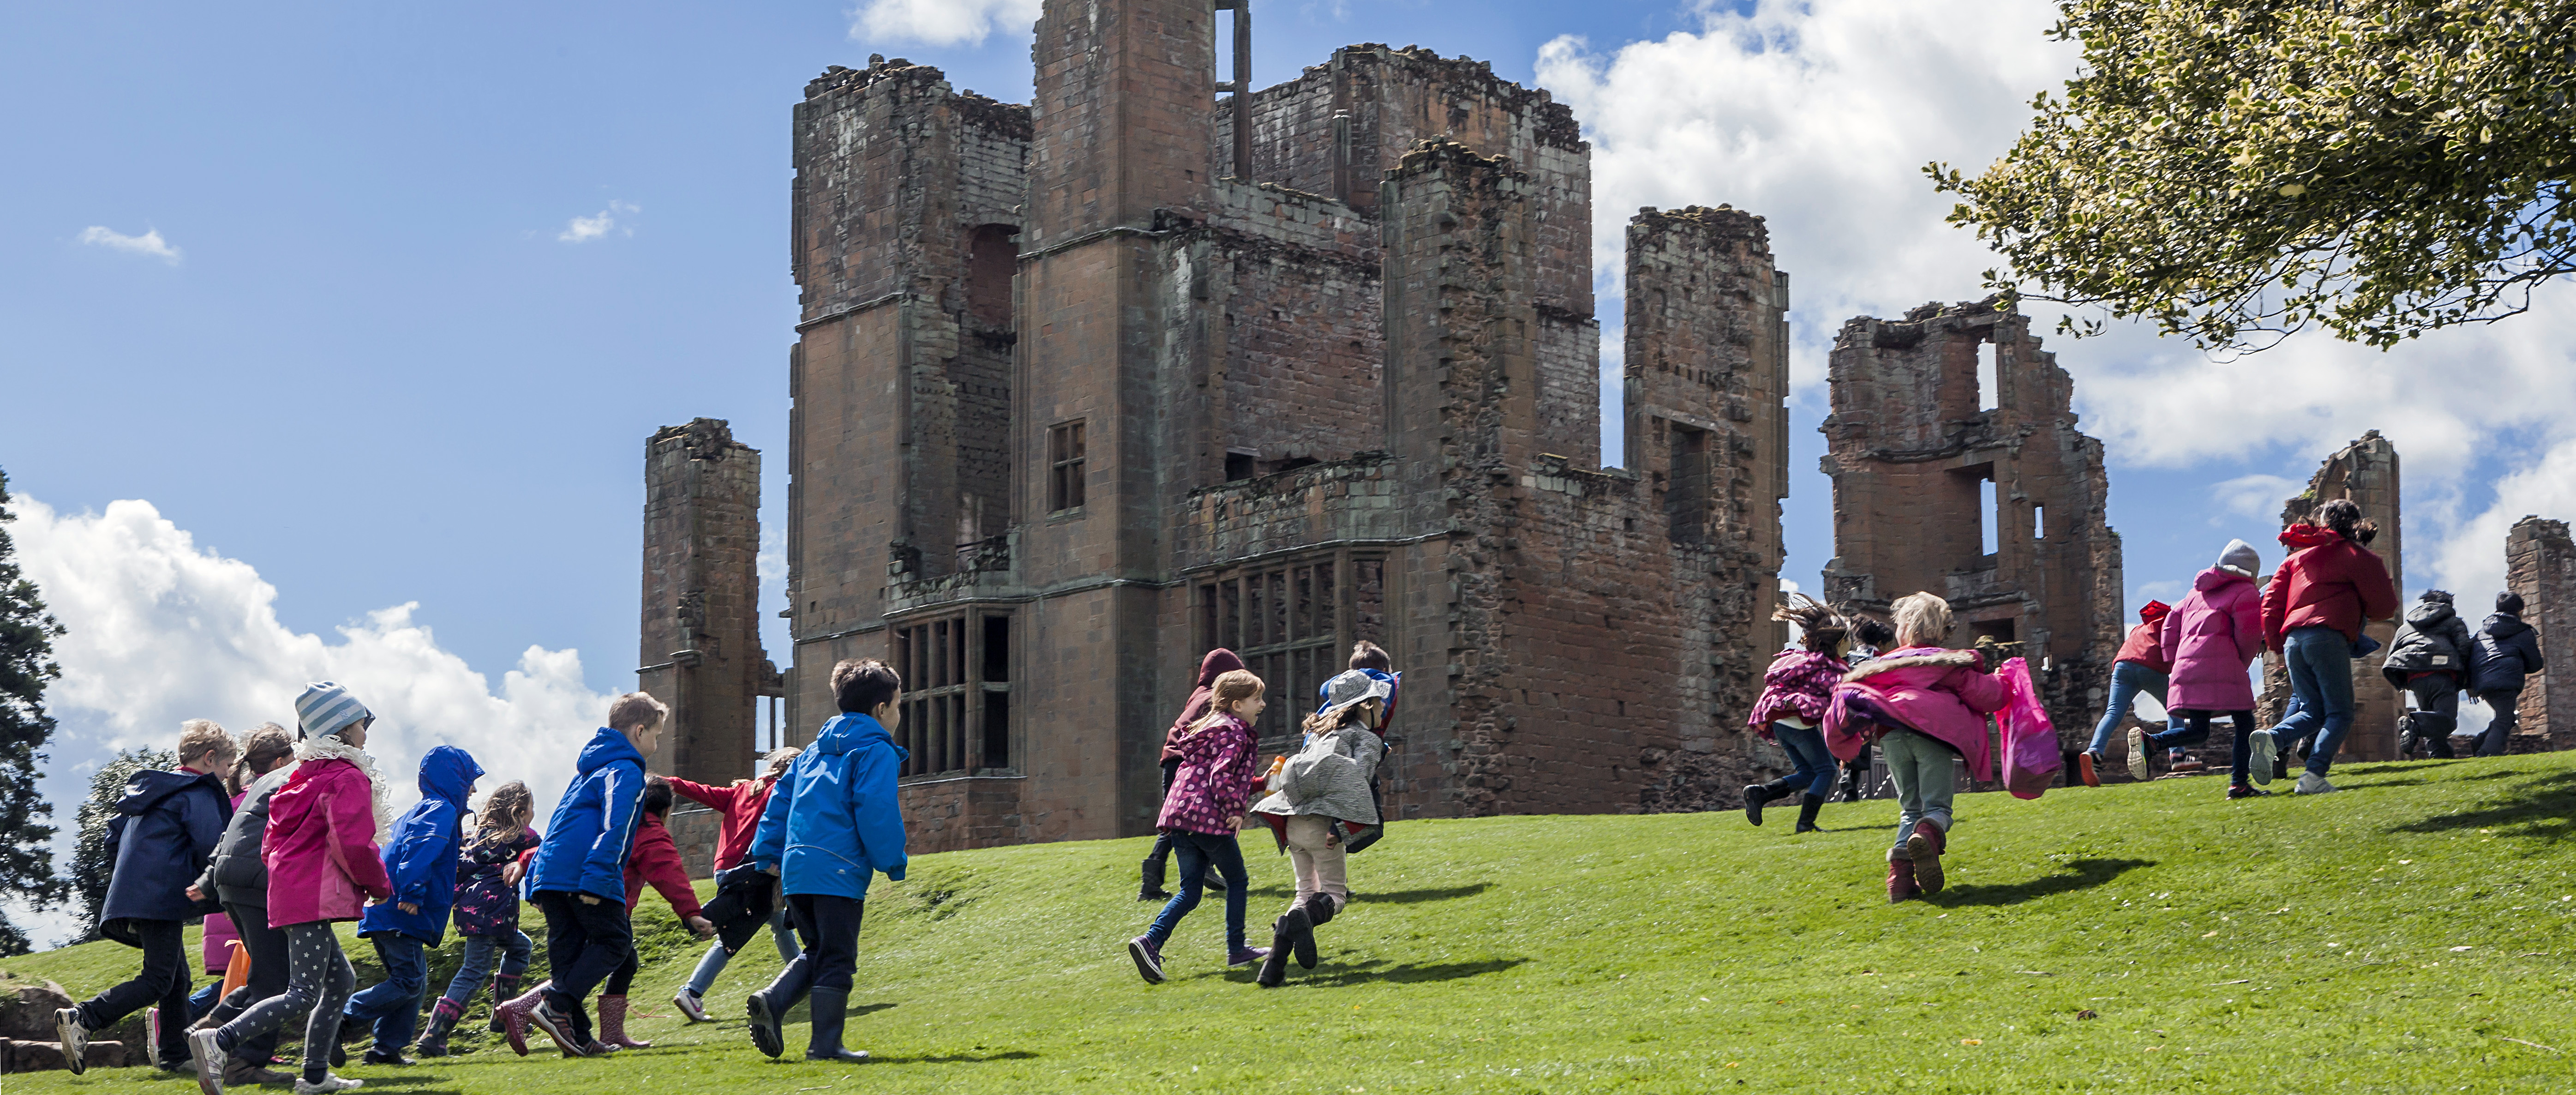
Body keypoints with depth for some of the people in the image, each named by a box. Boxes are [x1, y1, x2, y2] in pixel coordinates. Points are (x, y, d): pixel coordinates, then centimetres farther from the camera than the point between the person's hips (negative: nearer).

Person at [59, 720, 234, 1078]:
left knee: (177, 977, 15)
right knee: (158, 979, -14)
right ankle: (82, 1019, -25)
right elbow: (210, 850, -16)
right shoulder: (198, 793, -6)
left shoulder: (153, 788, 23)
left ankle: (174, 1054, 15)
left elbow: (114, 830, 27)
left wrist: (120, 877, 32)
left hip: (130, 895, 10)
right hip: (161, 899, -10)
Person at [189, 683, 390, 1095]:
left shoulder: (305, 778, 19)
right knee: (305, 994, -12)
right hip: (316, 897, -10)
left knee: (341, 979, 17)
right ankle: (218, 1042, -21)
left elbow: (270, 846, 21)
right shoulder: (349, 779, -10)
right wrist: (380, 885, -5)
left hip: (291, 890, 10)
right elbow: (353, 845, -21)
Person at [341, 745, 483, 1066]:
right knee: (410, 981, -12)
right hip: (401, 916, -10)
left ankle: (386, 1048, 9)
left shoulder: (419, 810, 23)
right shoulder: (442, 809, -7)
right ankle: (343, 1020, -16)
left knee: (411, 980, 12)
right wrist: (412, 894, -30)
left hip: (385, 911, 10)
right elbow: (421, 848, -24)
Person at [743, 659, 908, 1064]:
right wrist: (895, 863, -5)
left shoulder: (817, 749, 21)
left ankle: (771, 1001, -2)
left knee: (817, 952, 18)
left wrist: (768, 853, 22)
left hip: (796, 867, 8)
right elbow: (876, 810, -15)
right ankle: (825, 1043, -1)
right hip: (840, 870, -7)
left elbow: (781, 797, 20)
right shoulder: (876, 750, -4)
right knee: (836, 959, -1)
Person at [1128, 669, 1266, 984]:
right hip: (1209, 818, -9)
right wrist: (1235, 812, -12)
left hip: (1180, 816, 9)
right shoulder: (1234, 733, -7)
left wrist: (1261, 783, 31)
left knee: (1191, 890, 7)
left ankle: (1151, 942, -10)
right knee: (1236, 880, 9)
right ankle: (1236, 950, 15)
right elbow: (1222, 776, -20)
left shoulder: (1213, 728, 24)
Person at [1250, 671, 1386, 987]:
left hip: (1293, 821, 6)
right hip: (1322, 821, -6)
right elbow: (1356, 779, -12)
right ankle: (1300, 919, -31)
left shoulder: (1322, 729, 24)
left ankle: (1274, 965, -5)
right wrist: (1341, 825, -19)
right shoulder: (1368, 740, 4)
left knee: (1307, 892, 15)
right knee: (1334, 895, 5)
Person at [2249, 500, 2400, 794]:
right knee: (2340, 714, 0)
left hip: (2293, 638, 5)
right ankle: (2314, 776, -19)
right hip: (2328, 636, -5)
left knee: (2313, 711, 13)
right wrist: (2361, 610, 30)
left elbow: (2271, 603, 15)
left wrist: (2277, 646, 22)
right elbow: (2384, 606, 9)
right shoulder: (2355, 555, 8)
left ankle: (2272, 739, -17)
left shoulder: (2297, 557, 22)